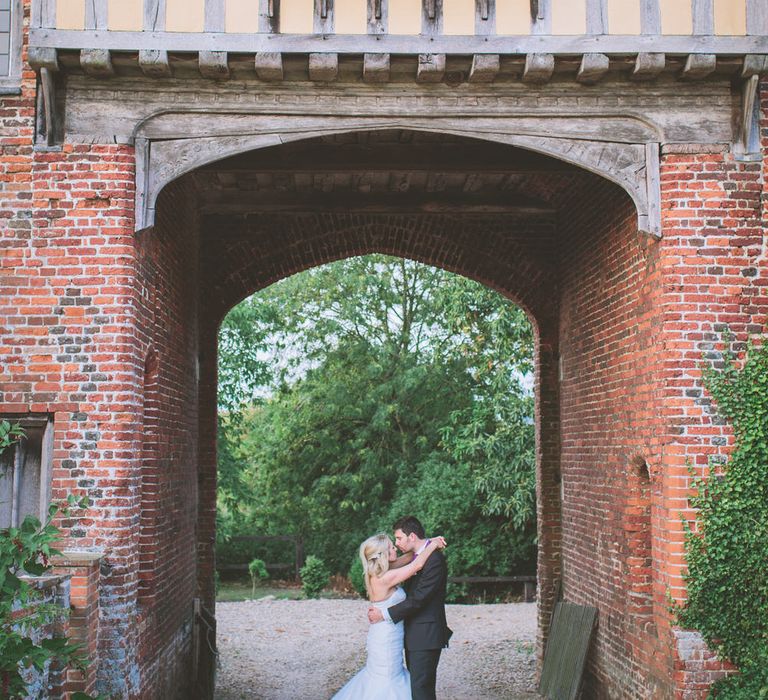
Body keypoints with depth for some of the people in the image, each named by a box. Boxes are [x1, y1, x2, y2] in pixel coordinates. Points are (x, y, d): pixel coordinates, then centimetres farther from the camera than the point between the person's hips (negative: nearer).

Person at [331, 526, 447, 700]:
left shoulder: (379, 573, 1)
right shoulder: (384, 578, -25)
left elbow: (408, 558, 10)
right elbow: (417, 565, -23)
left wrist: (428, 543, 0)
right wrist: (433, 545, -9)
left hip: (384, 637, 9)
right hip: (386, 639, -9)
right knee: (386, 683, 5)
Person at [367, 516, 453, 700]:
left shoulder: (435, 560, -18)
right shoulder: (414, 556, 12)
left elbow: (418, 598, -22)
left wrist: (385, 614, -18)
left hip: (425, 636, -9)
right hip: (413, 635, 9)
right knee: (414, 684, 14)